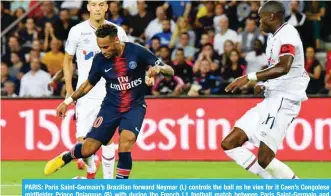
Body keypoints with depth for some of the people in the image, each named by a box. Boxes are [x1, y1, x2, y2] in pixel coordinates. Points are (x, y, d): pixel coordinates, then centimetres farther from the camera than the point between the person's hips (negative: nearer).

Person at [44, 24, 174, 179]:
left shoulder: (137, 52, -17)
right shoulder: (100, 59, -10)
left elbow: (170, 71, -13)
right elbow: (89, 84, 10)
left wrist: (158, 69, -35)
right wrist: (69, 101, 4)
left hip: (135, 106, -2)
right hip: (110, 107, 2)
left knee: (127, 138, -30)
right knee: (87, 150, -4)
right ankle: (66, 157, 32)